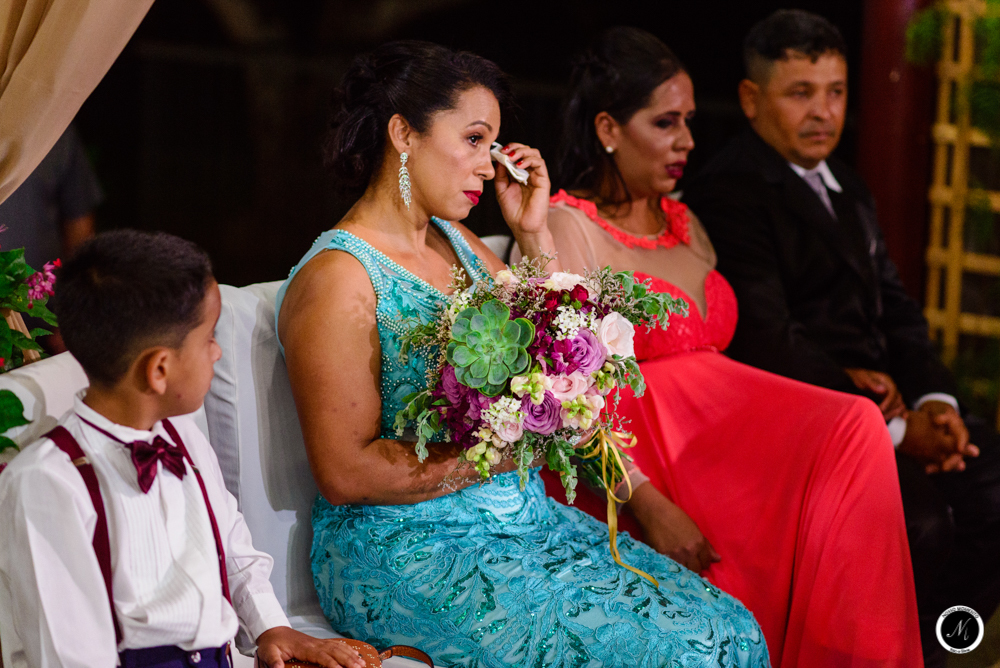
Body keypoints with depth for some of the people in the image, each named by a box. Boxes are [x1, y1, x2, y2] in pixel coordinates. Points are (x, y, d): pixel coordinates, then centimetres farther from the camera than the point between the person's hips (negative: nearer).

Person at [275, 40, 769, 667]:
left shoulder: (456, 242, 13)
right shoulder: (338, 279, -12)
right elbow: (345, 473, -18)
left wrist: (535, 233, 9)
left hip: (524, 518, 8)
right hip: (409, 554, -8)